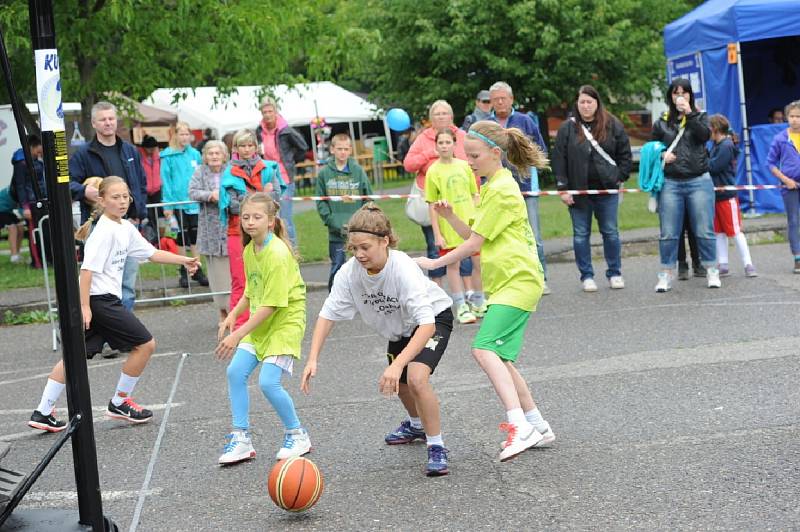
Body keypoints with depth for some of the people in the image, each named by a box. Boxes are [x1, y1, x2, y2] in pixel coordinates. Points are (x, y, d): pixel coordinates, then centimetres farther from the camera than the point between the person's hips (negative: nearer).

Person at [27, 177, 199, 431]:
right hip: (99, 299, -9)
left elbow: (151, 253, 21)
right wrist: (85, 306, -23)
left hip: (106, 300, 9)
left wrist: (183, 260, 15)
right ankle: (119, 403, 10)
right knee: (145, 344, -1)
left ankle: (43, 413, 10)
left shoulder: (126, 228, 13)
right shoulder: (104, 231, -15)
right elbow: (87, 269, -19)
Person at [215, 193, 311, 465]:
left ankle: (297, 435, 5)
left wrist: (237, 335, -23)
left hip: (285, 321, -8)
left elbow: (271, 305, -23)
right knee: (235, 372, -3)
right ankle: (241, 439, 7)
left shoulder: (277, 254, -22)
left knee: (268, 381, -17)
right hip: (260, 323, 8)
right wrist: (232, 316, 3)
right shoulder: (249, 250, 5)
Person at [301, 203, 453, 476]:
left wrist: (398, 364, -54)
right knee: (396, 382, 24)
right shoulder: (350, 271, -26)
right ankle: (416, 425, 57)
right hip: (399, 326, 7)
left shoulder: (403, 269, -40)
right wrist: (312, 359, -30)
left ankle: (436, 447, -13)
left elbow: (427, 324, -45)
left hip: (434, 319, -6)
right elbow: (328, 314, -18)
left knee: (416, 377, -30)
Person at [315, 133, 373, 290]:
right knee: (337, 266, 1)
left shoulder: (358, 171, 3)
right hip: (336, 231, -1)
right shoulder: (324, 173, 2)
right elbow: (320, 202, 2)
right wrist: (331, 220, -9)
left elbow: (369, 198, 4)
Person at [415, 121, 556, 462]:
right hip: (503, 283, 10)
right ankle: (538, 428, 19)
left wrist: (434, 263, -4)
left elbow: (475, 243, -13)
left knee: (485, 349, -23)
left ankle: (520, 426, -30)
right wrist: (450, 217, 2)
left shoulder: (502, 189, -13)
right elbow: (476, 237, 18)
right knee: (499, 357, 11)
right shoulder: (491, 187, 18)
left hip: (518, 281, -10)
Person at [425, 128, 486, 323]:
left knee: (479, 262, 7)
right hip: (448, 227, -3)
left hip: (470, 223, 3)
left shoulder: (464, 166, 5)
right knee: (453, 265, 2)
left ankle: (478, 303, 23)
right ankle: (461, 308, 9)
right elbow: (432, 205, -4)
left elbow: (475, 196, 12)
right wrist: (437, 234, -7)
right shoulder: (433, 171, -5)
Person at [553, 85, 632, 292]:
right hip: (578, 191, 0)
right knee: (581, 234, 4)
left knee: (610, 232, 6)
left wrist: (620, 176, 0)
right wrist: (563, 188, -7)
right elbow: (559, 159, -2)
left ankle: (615, 273, 18)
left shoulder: (613, 125, 2)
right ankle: (586, 276, 13)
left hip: (607, 189, 0)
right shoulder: (568, 128, 0)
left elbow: (625, 153, 8)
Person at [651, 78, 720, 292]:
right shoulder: (661, 123, 12)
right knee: (668, 233, 0)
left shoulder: (700, 117, 10)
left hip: (699, 181, -1)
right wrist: (661, 155, -3)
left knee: (704, 231, 0)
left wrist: (689, 113, -14)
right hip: (670, 184, 1)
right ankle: (666, 275, 7)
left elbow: (705, 135, -10)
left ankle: (711, 271, 11)